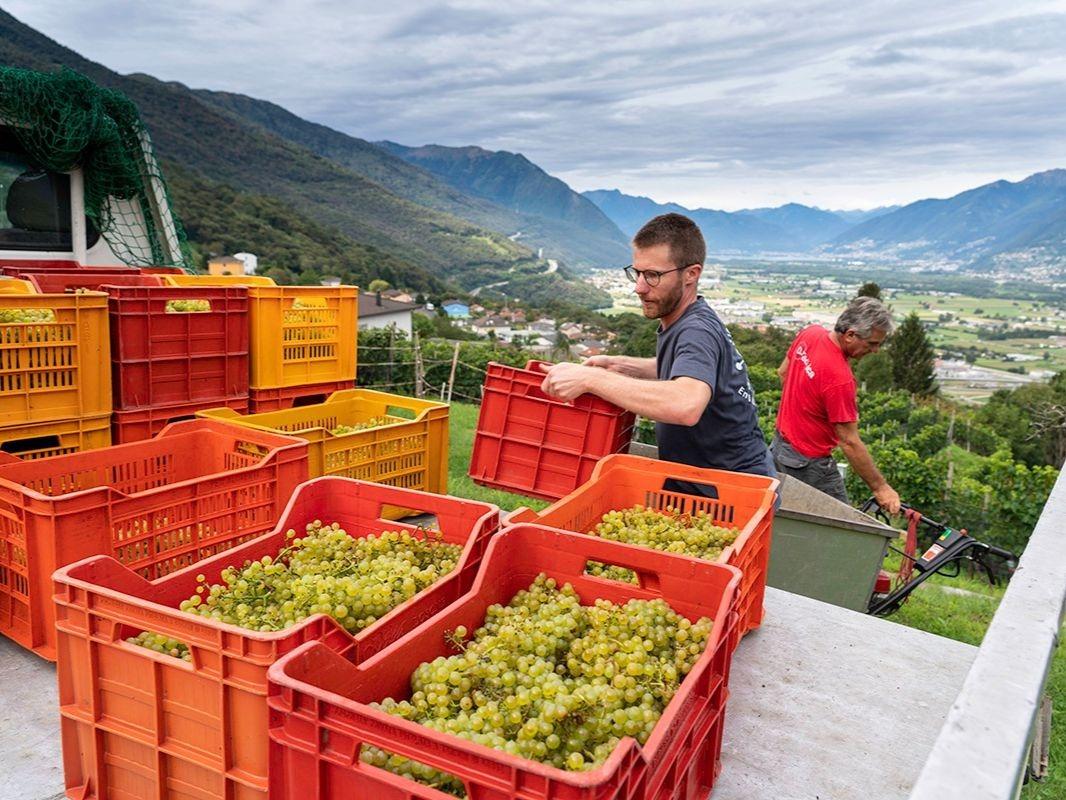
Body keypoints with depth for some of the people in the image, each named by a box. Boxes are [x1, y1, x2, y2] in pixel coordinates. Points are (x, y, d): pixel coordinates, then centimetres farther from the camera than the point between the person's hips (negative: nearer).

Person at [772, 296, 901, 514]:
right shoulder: (840, 378, -30)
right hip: (809, 463, -9)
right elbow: (850, 443, -24)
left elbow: (783, 372, 13)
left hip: (779, 445, 9)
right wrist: (880, 488, -15)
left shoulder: (810, 332, -6)